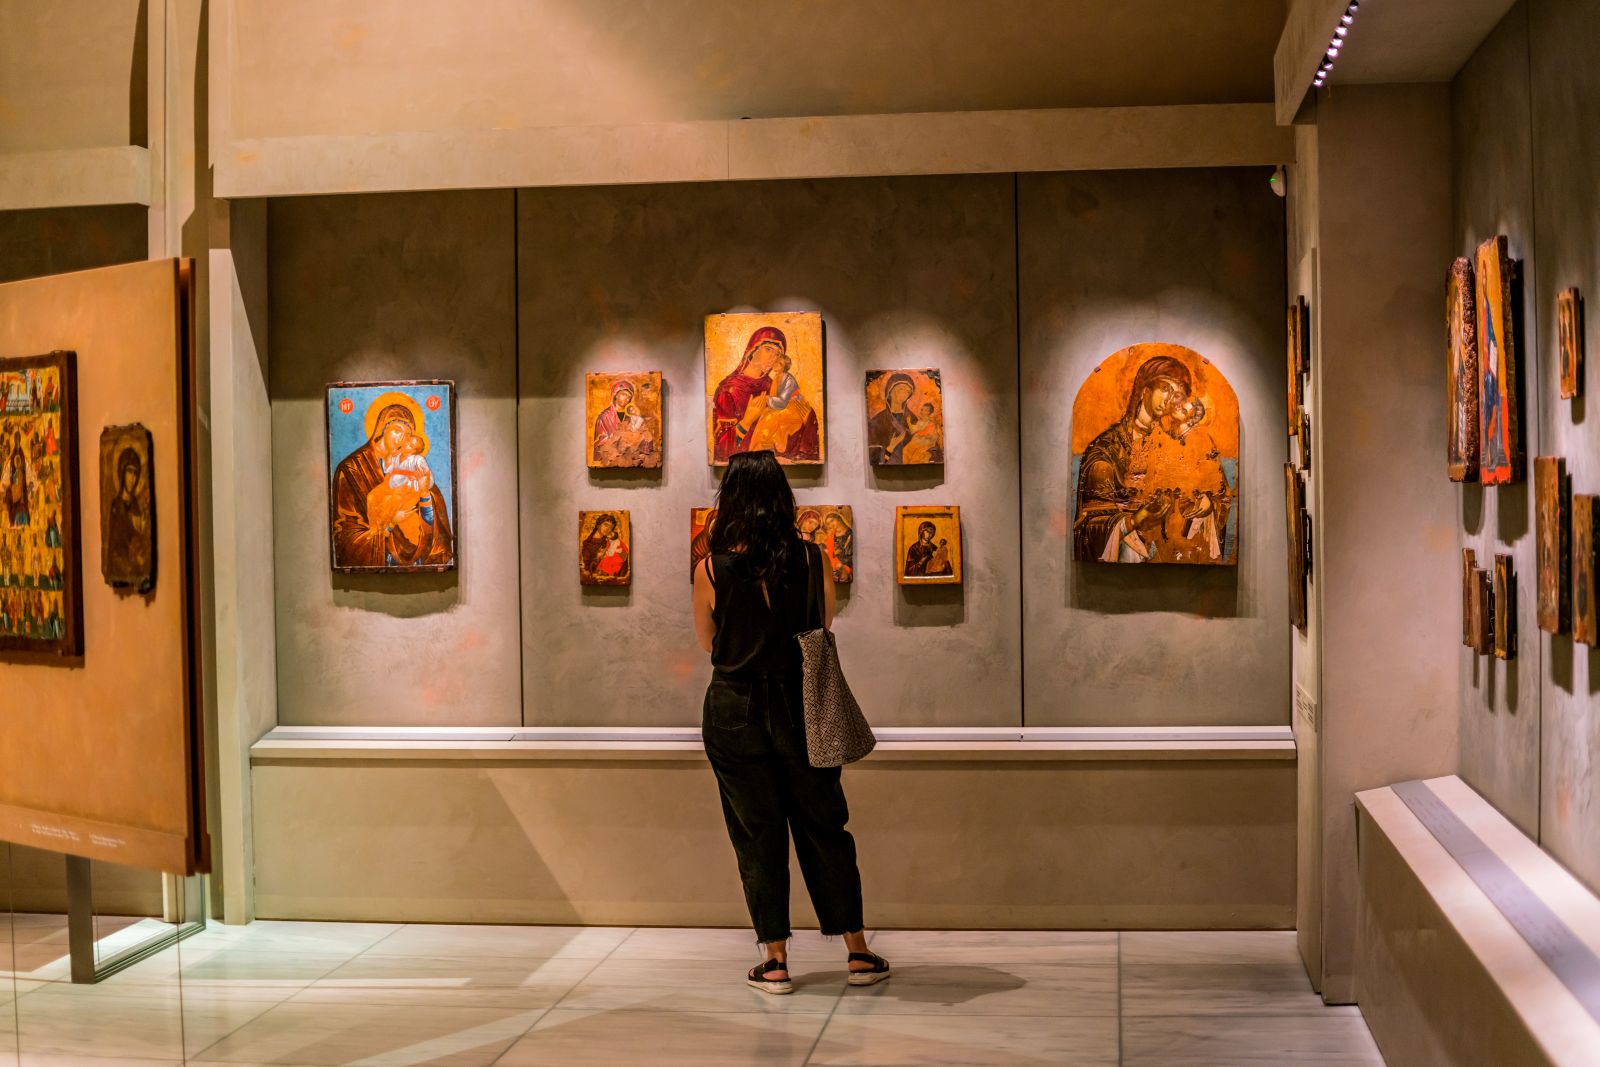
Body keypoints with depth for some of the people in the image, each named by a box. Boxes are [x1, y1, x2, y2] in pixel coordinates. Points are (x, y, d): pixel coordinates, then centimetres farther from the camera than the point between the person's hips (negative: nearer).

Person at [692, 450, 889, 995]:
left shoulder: (712, 571, -10)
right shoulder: (812, 559, -7)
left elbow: (708, 642, 4)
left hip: (735, 713, -1)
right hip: (801, 706, 1)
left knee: (757, 834, 8)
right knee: (824, 827, 12)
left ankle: (774, 960, 11)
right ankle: (858, 953, 15)